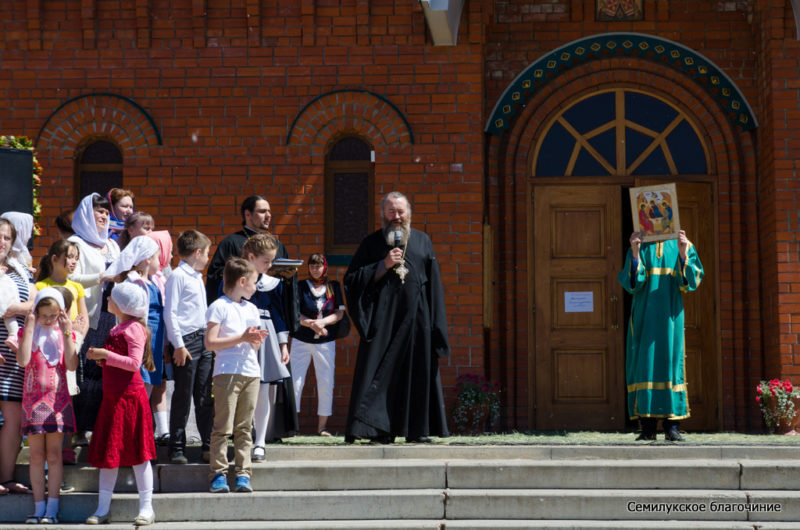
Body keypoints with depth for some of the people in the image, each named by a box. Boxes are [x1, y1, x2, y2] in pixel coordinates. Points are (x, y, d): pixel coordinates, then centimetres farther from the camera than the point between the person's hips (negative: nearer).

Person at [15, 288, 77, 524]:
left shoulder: (64, 333, 6)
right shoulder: (28, 332, 3)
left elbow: (72, 365, -8)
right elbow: (23, 360, -16)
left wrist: (66, 332, -12)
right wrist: (30, 327, -13)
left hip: (58, 400, 0)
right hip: (33, 400, 0)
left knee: (54, 455, 0)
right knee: (36, 456, 2)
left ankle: (52, 508, 3)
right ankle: (39, 507, 8)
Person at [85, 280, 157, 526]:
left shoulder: (134, 328, -11)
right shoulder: (117, 329, 16)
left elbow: (134, 363, -21)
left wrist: (106, 355, -20)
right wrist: (98, 356, 8)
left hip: (129, 395, -9)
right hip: (112, 397, 9)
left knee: (136, 452, -2)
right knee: (107, 452, 9)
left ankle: (146, 508, 6)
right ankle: (103, 508, 15)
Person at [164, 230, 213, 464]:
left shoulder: (198, 277, 20)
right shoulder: (177, 276, -7)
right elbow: (170, 312, -12)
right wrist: (178, 345, -16)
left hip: (204, 340, 8)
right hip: (187, 341, -8)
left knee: (205, 398, 8)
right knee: (183, 397, -4)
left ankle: (208, 446, 12)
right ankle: (177, 448, 2)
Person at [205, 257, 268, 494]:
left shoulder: (251, 309, 20)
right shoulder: (219, 307, -2)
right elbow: (210, 343, -11)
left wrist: (256, 340, 1)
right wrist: (241, 338, -13)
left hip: (251, 372, 6)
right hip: (227, 372, -6)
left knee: (244, 427, 6)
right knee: (223, 426, -7)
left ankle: (243, 474, 7)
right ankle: (218, 473, -3)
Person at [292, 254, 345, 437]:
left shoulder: (333, 286, 7)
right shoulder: (301, 286, 4)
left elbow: (339, 313, 2)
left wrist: (321, 322, -14)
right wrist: (311, 324, -18)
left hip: (326, 342, 1)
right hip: (301, 340, -1)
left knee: (326, 384, 1)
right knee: (295, 382, -5)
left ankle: (322, 425, 9)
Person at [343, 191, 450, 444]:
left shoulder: (423, 241, 12)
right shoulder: (371, 243, 7)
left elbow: (434, 284, 12)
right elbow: (352, 279, 1)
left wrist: (436, 323, 4)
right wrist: (384, 265, -10)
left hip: (416, 318, 2)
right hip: (383, 318, -2)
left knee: (418, 371, 2)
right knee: (379, 371, -7)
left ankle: (417, 428, 8)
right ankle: (378, 429, -5)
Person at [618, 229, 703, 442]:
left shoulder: (681, 245, 10)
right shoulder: (639, 246, 10)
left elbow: (692, 280, -1)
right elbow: (631, 282, -2)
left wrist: (683, 254, -16)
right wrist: (635, 254, -15)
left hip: (670, 314, 0)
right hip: (645, 314, 0)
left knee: (670, 361, -4)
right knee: (644, 362, -4)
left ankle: (672, 426, -4)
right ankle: (648, 426, -3)